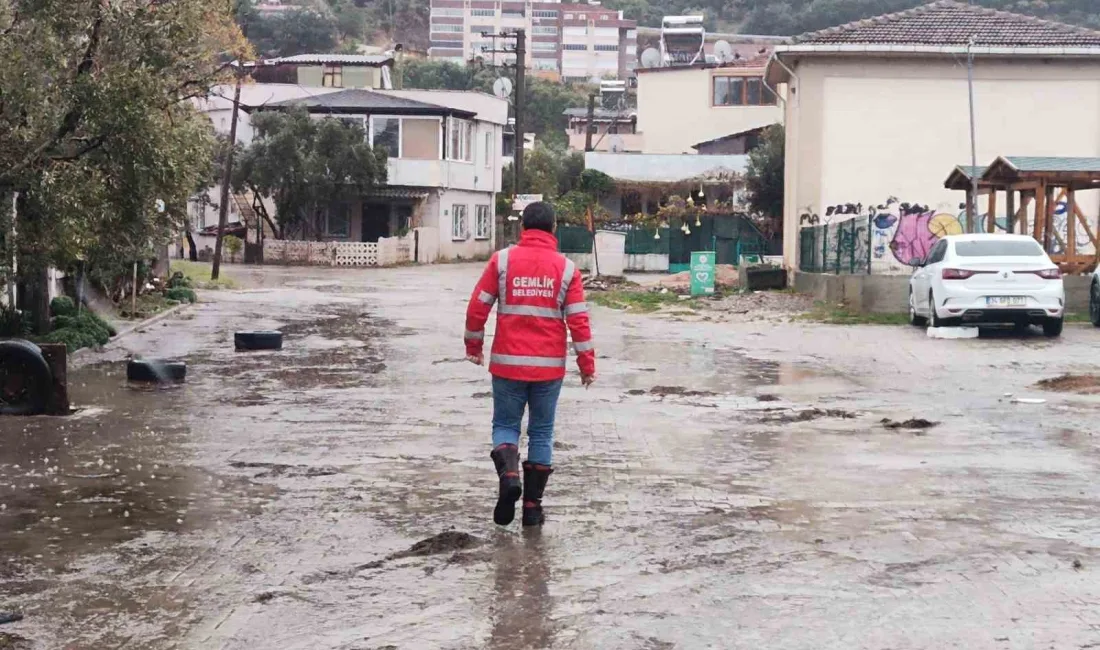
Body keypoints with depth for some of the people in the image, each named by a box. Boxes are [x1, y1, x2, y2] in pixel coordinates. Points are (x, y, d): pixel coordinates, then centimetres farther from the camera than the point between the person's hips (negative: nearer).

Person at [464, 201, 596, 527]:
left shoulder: (502, 260, -2)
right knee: (541, 433, 11)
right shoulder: (566, 268, -1)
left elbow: (478, 306, 0)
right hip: (549, 366, 1)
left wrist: (473, 346, 14)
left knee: (505, 424, 13)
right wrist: (587, 365, 5)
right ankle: (533, 505, 11)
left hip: (507, 363, 0)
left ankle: (508, 475, -15)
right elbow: (578, 320, -2)